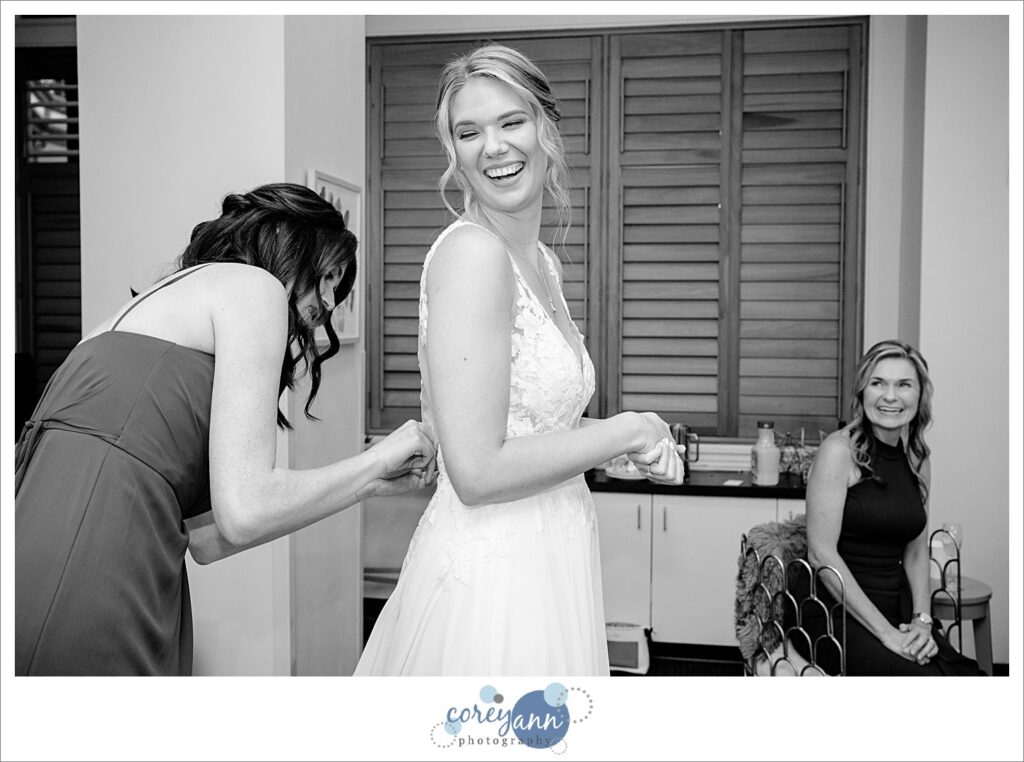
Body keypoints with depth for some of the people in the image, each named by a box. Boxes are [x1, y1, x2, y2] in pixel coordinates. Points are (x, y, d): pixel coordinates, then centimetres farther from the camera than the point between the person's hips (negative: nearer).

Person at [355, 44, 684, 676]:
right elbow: (479, 472, -23)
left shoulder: (541, 261, 9)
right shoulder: (471, 251, -18)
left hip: (540, 559, 9)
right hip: (492, 571, -9)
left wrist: (641, 441, 3)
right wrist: (627, 431, -12)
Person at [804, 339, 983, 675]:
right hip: (838, 614, -6)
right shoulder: (840, 450, -10)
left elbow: (916, 552, 15)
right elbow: (821, 554, -15)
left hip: (898, 611, 6)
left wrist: (922, 621, -2)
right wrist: (885, 632, -16)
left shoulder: (918, 460, 10)